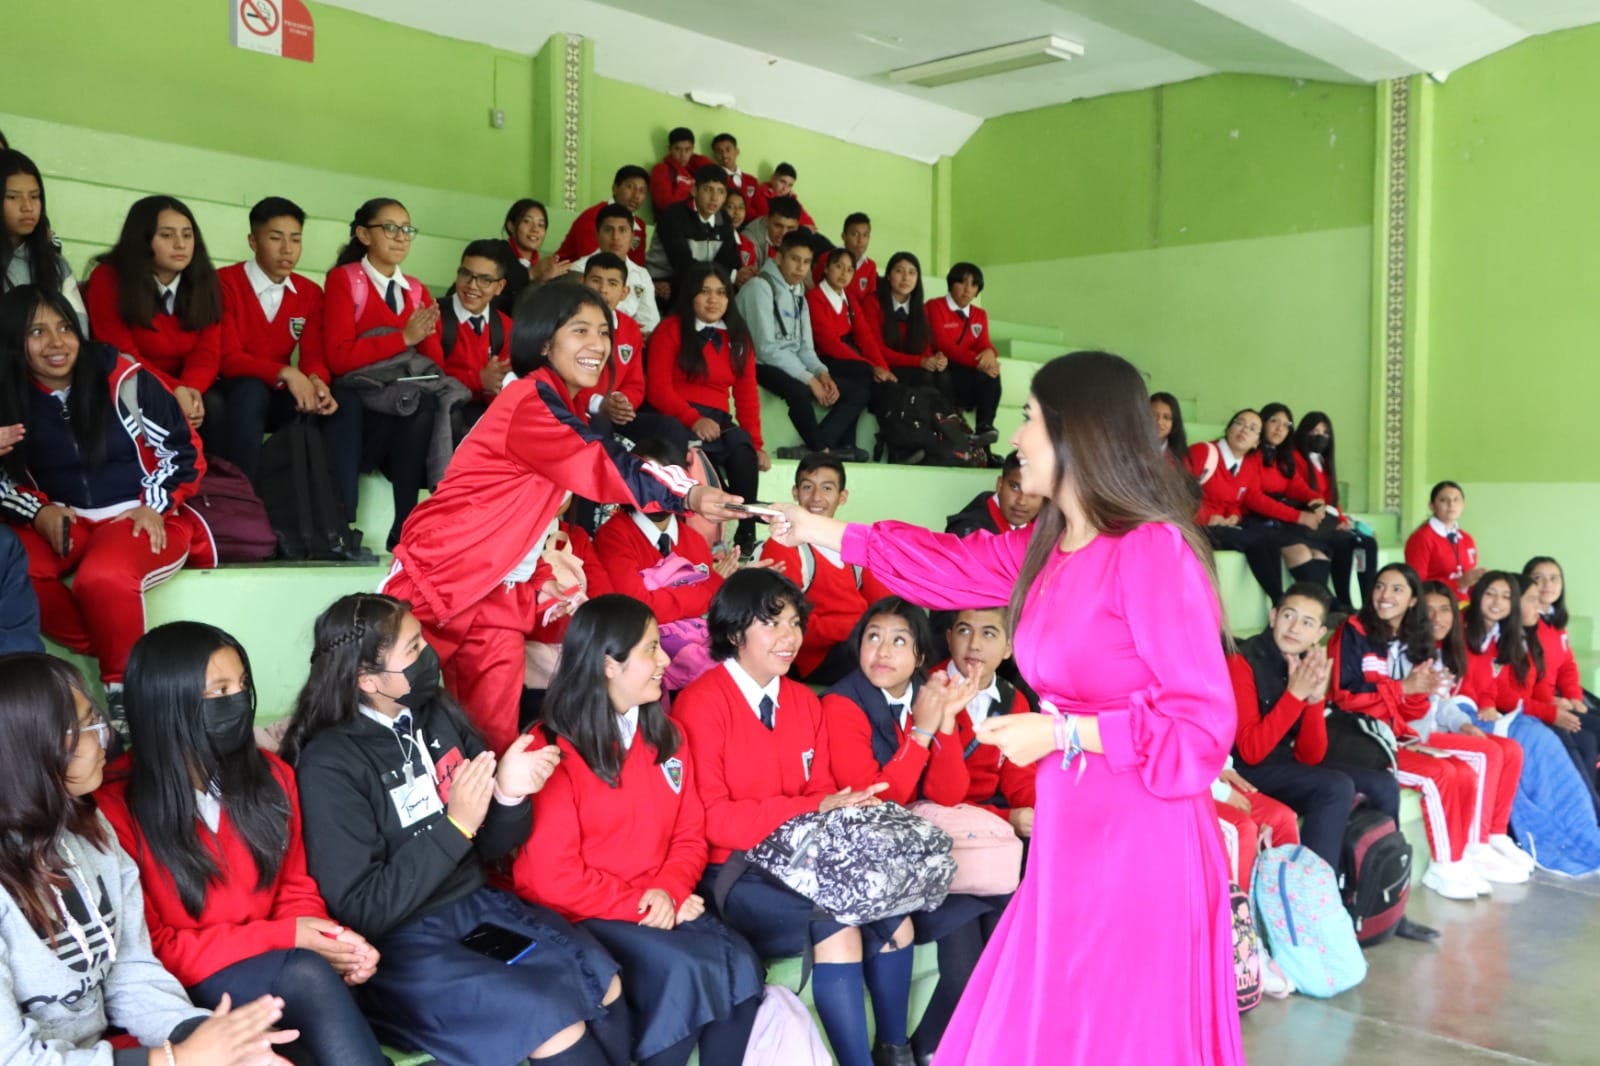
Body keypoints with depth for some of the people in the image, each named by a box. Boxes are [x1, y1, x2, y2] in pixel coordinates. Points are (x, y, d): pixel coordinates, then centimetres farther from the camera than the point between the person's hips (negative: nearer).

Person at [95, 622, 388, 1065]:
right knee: (306, 975, -34)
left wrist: (330, 938, -9)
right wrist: (283, 937, -15)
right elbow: (150, 951, -9)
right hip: (184, 990, -5)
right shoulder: (115, 808, -11)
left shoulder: (270, 775, 5)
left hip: (273, 963, 5)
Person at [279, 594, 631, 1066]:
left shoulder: (439, 715, 3)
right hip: (397, 942, -6)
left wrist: (510, 796, -12)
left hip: (477, 904, 6)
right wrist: (454, 825, -22)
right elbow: (361, 910, -17)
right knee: (555, 1018, -23)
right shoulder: (329, 764, -13)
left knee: (603, 981, -14)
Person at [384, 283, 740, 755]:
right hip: (441, 571, -9)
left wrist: (552, 587, 5)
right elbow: (605, 469, -32)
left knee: (494, 729, 7)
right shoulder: (531, 401, -18)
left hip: (499, 588, 9)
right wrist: (688, 494, -42)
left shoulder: (560, 410, 12)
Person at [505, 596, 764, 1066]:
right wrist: (641, 904, -12)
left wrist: (668, 892, -10)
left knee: (740, 963, -21)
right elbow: (554, 879, -14)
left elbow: (690, 835, 9)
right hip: (578, 916, -6)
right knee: (681, 970, -29)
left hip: (659, 907, 6)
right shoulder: (552, 752, -12)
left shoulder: (666, 736, 9)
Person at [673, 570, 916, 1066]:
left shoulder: (804, 701, 9)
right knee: (837, 921, -27)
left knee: (893, 907, -15)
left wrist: (844, 807, -15)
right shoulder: (701, 703, -13)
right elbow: (709, 818, -18)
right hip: (731, 873, -6)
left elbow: (821, 794, 10)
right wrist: (813, 809, -22)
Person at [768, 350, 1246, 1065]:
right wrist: (820, 531, 28)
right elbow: (956, 564, 22)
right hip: (1069, 835, 8)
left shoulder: (1153, 552, -19)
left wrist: (1063, 733, -18)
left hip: (1141, 844, -8)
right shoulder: (1048, 548, 7)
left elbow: (1202, 722, -20)